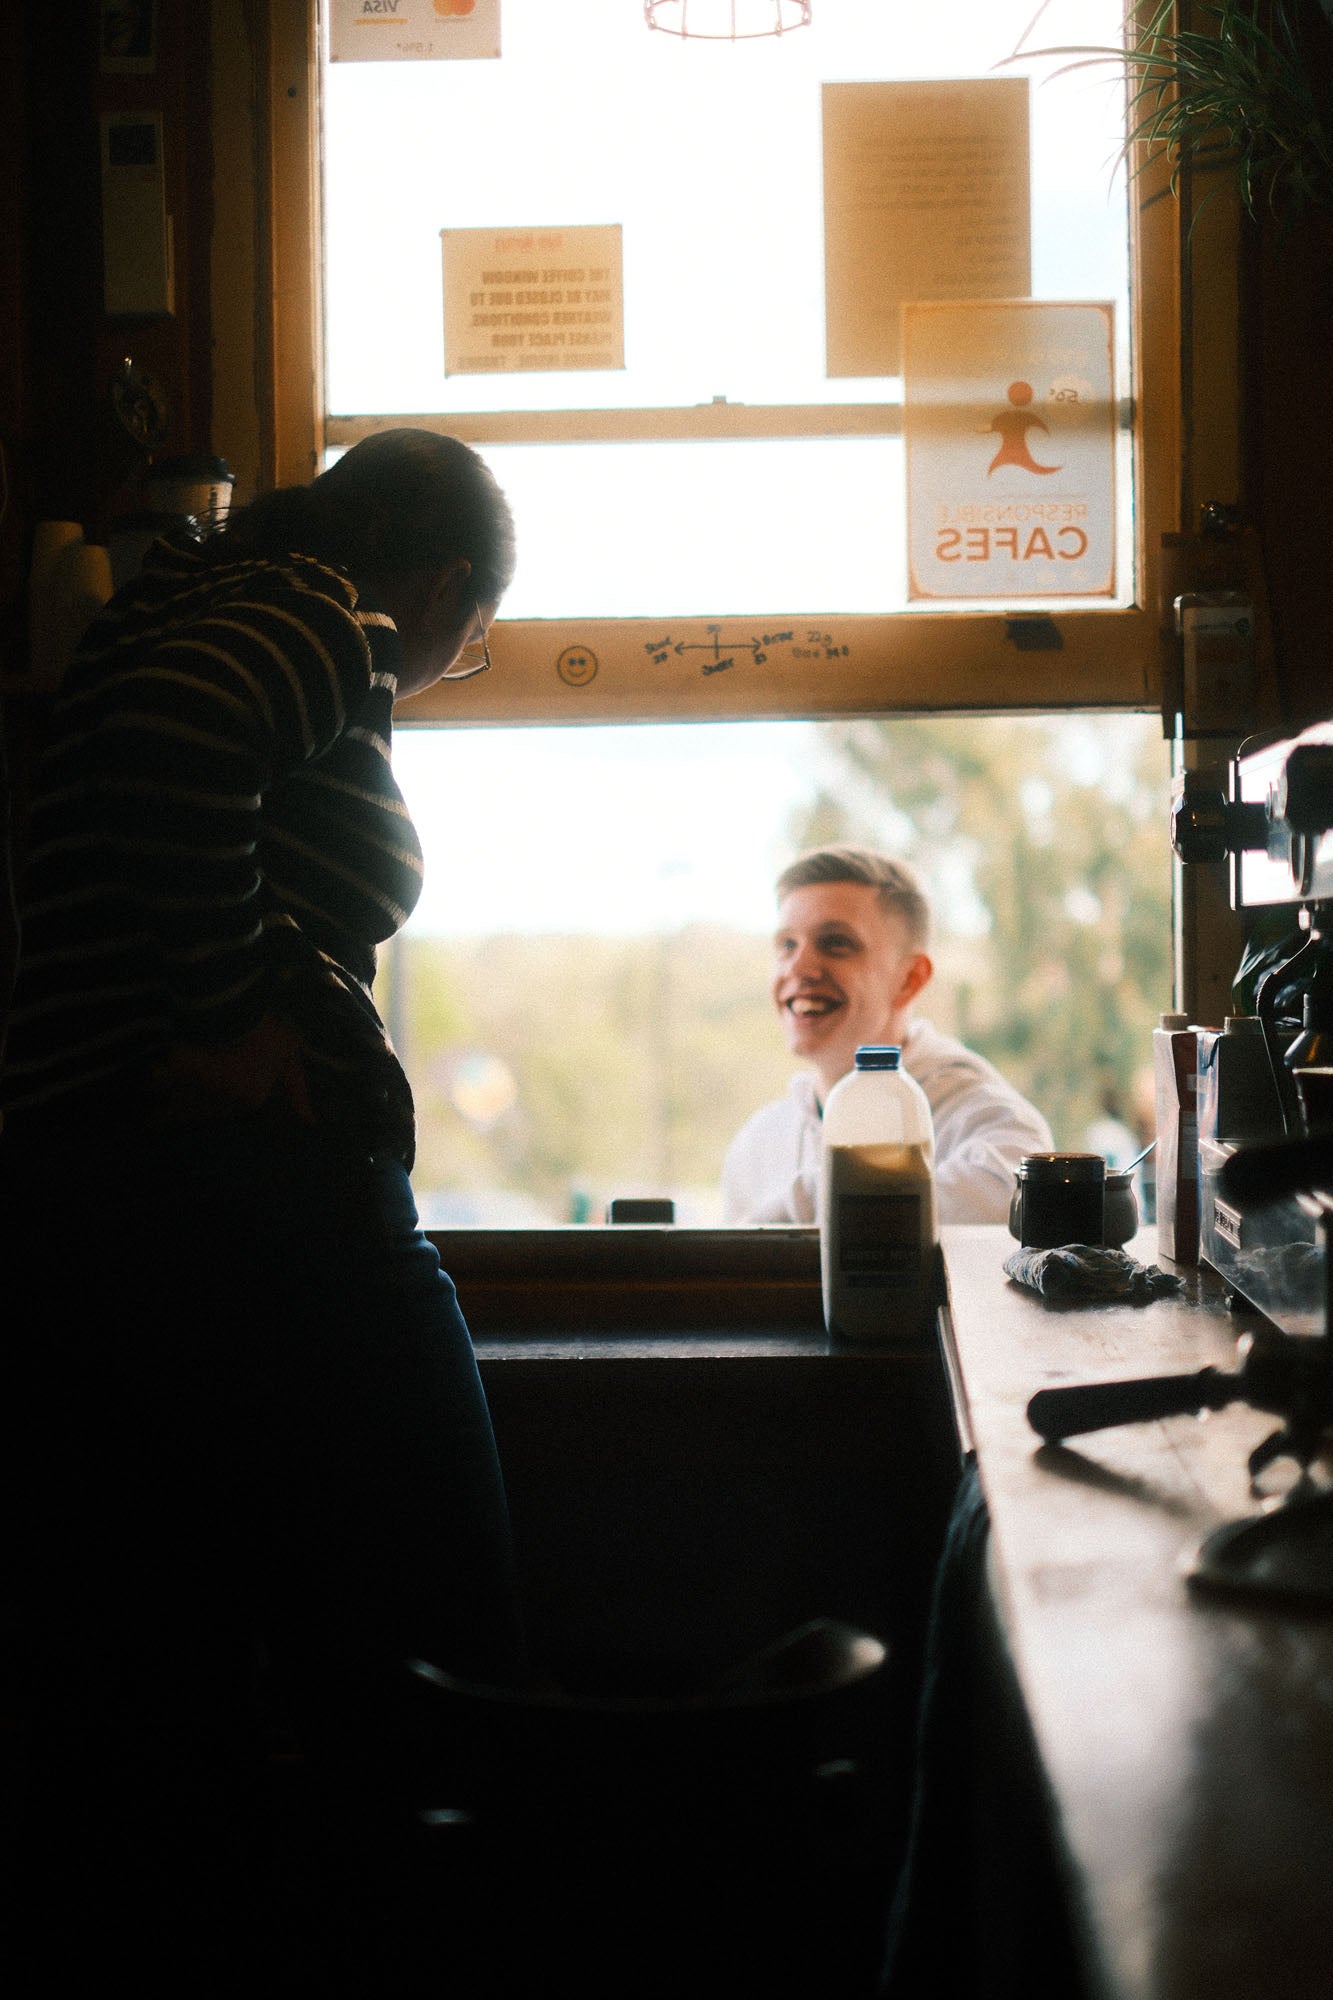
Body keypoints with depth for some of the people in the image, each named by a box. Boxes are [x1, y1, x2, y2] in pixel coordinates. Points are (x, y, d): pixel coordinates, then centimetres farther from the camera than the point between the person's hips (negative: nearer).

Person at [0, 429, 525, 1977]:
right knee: (409, 1676, 2)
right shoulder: (326, 624, -3)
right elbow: (172, 742, -25)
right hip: (246, 1196, -9)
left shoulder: (198, 606, 25)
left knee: (137, 1695, 14)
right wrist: (231, 1010, -18)